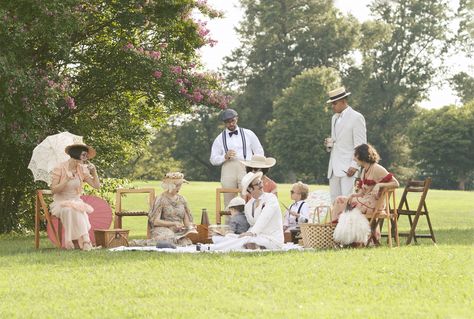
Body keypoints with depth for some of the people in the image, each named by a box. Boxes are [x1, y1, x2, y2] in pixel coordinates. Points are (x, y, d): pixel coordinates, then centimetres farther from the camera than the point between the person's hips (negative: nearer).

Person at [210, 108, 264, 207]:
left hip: (245, 169, -1)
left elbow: (259, 153, 16)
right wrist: (225, 156, -7)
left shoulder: (248, 134, 14)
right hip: (228, 168, 1)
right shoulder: (220, 138, 15)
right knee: (229, 202, -5)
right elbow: (213, 160, 12)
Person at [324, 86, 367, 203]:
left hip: (348, 167, -8)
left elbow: (360, 144, -10)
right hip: (334, 167, 8)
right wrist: (329, 143, 7)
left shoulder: (356, 118, -6)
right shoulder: (335, 118, 19)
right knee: (334, 201, 5)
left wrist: (354, 166, -17)